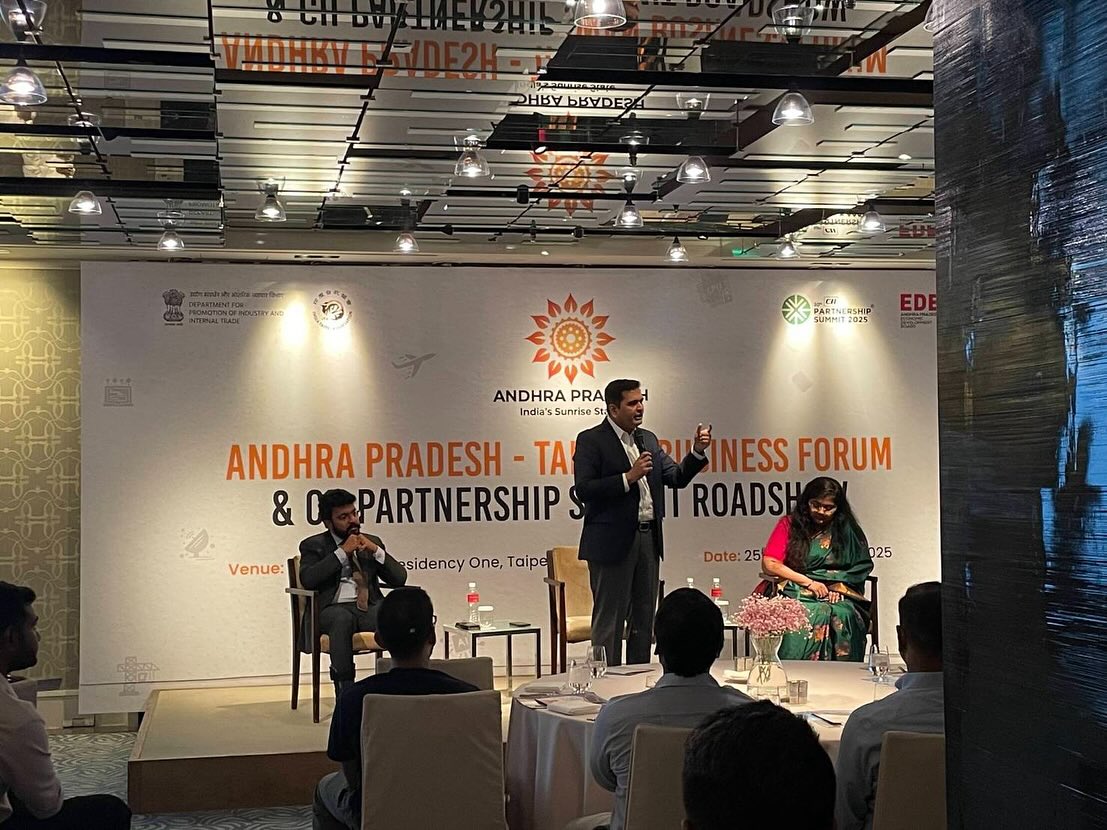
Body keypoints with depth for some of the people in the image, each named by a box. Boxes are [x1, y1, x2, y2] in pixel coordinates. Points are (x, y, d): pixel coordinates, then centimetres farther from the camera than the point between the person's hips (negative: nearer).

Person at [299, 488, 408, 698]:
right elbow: (307, 579, -9)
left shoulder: (372, 542, 20)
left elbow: (399, 579, 12)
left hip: (369, 608, 3)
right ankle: (345, 692, -39)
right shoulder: (313, 545, 12)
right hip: (333, 610, -2)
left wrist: (376, 551, -1)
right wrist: (342, 552, -8)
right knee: (343, 618, -39)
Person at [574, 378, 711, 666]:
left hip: (648, 539, 7)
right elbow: (584, 491, -15)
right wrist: (628, 477, -20)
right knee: (609, 621, -1)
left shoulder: (648, 439, 14)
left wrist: (697, 451, -3)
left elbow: (677, 478, 13)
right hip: (613, 542, -7)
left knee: (644, 620, 12)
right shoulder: (591, 440, -6)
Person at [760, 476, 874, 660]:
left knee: (843, 615, -34)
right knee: (813, 614, -35)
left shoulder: (847, 530, 16)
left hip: (838, 597, 1)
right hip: (795, 594, -1)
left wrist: (839, 586, -7)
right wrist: (808, 582, -6)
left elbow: (862, 567, 12)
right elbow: (769, 564, 1)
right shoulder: (789, 525, 11)